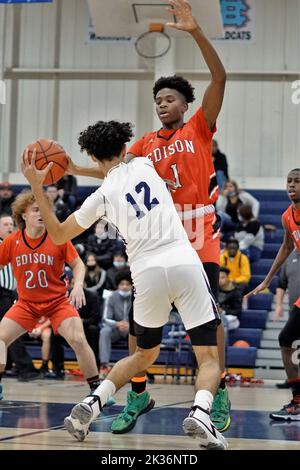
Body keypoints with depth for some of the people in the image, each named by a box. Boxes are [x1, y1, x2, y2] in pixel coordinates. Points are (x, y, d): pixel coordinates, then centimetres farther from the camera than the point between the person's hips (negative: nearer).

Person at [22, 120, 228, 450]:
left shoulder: (101, 197, 6)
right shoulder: (144, 165, 12)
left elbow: (58, 236, 19)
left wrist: (37, 188, 17)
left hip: (147, 274, 1)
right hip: (185, 264, -1)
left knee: (144, 355, 24)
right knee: (208, 357, 3)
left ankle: (92, 404, 9)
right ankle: (201, 412, -24)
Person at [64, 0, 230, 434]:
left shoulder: (198, 129, 0)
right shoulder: (148, 143, 12)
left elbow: (219, 77, -12)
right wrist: (77, 170, -9)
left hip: (200, 238, -4)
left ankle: (220, 396, -1)